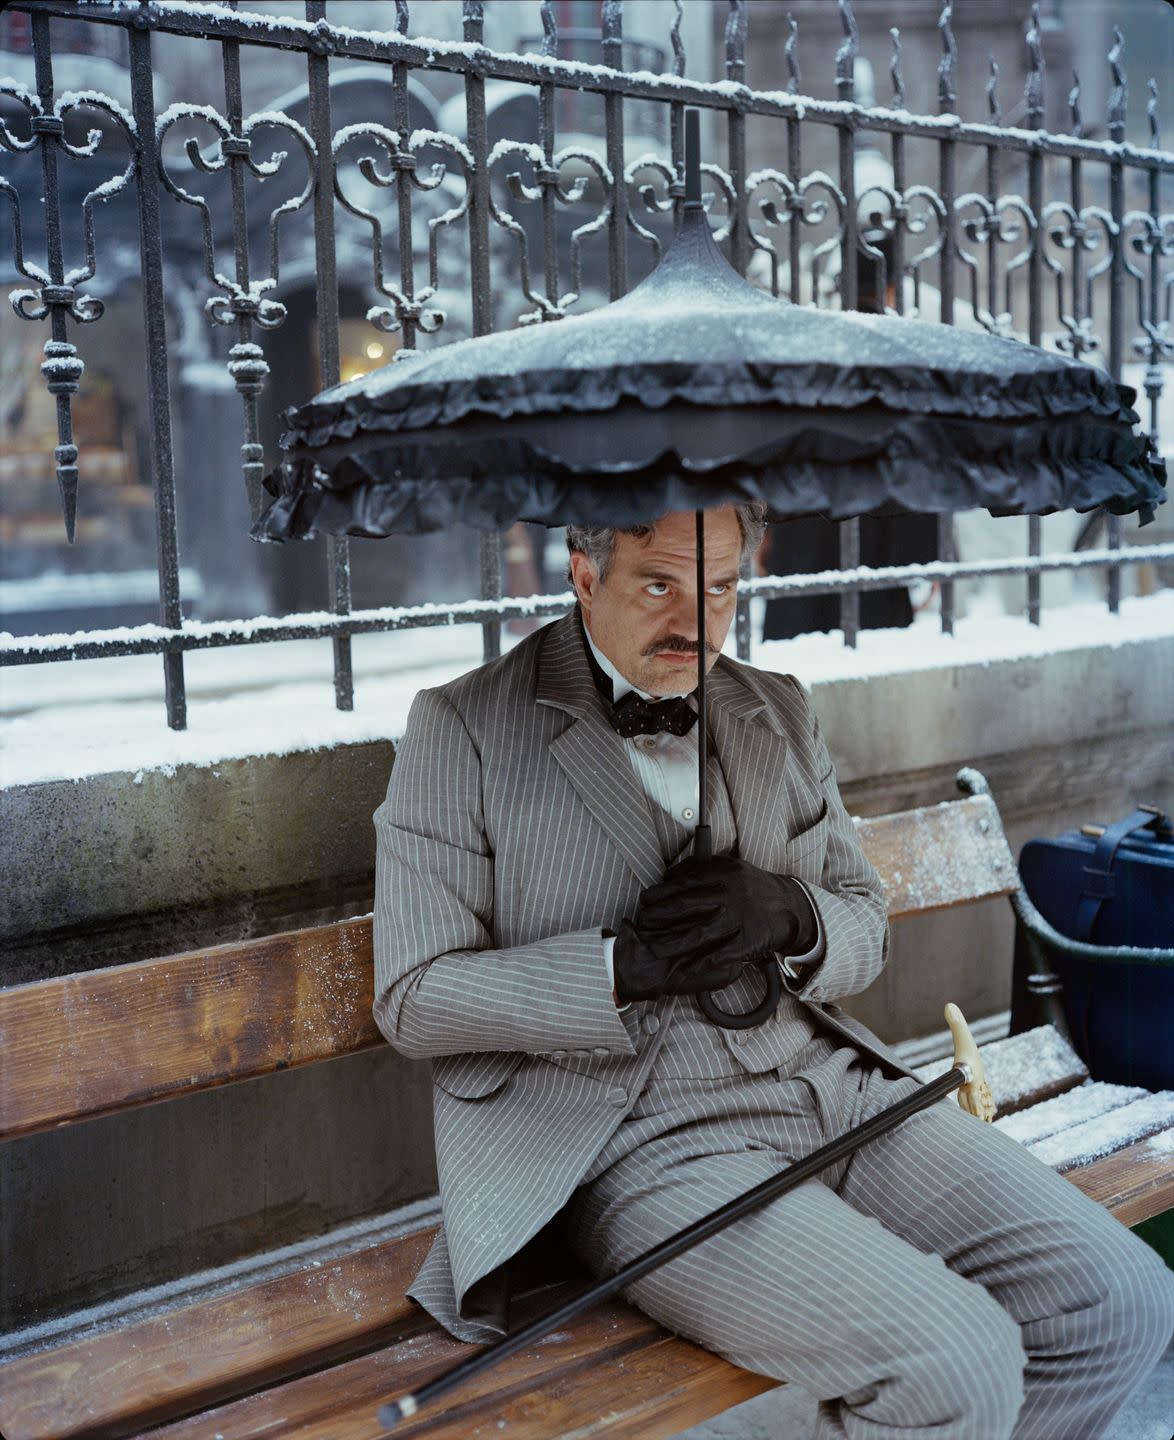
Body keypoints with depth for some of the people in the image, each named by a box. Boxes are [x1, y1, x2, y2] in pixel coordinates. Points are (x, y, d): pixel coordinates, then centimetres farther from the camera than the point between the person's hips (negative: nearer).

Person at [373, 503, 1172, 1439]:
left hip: (836, 1082, 6)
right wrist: (626, 966, -18)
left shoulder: (778, 713, 14)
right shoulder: (463, 728, -2)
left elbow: (866, 928, 17)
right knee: (958, 1364, -23)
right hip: (648, 1143, -6)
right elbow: (415, 999, -5)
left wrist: (790, 915, -8)